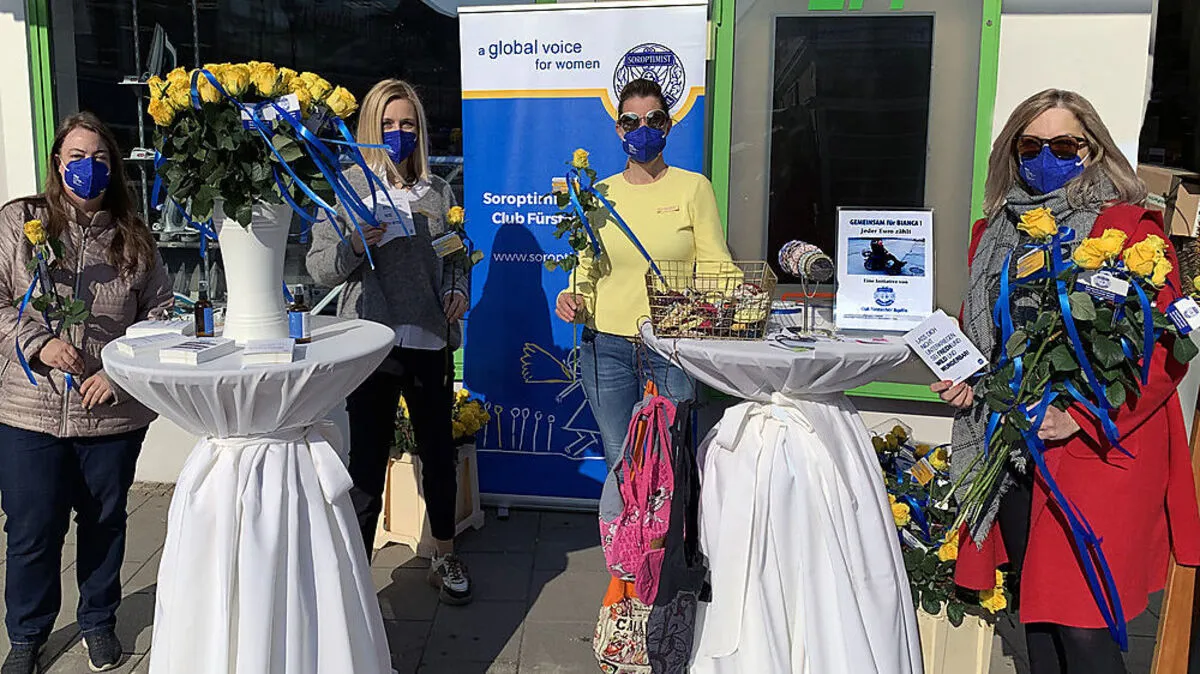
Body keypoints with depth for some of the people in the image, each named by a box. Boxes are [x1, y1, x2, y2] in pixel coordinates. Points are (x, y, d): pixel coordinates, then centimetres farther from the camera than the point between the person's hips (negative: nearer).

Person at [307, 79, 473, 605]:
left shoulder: (437, 191, 9)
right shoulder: (347, 187, 0)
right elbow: (319, 266, -1)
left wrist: (458, 290, 0)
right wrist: (354, 244, -19)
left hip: (430, 343, 3)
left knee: (440, 454, 15)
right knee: (367, 466, 1)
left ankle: (445, 557, 35)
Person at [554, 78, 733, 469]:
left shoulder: (693, 187, 2)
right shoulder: (599, 194, 9)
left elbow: (715, 265, 0)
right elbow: (586, 270, 13)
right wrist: (573, 299, -8)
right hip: (606, 346, 2)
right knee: (620, 463, 10)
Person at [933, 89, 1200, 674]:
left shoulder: (1132, 229, -6)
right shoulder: (994, 230, 13)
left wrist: (1081, 417, -18)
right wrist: (962, 379, 4)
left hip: (1098, 449, -6)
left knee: (1079, 625, -7)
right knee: (1034, 608, 15)